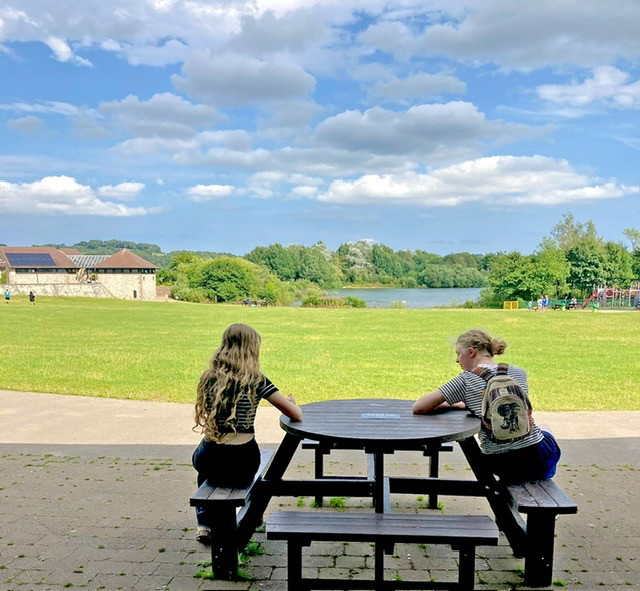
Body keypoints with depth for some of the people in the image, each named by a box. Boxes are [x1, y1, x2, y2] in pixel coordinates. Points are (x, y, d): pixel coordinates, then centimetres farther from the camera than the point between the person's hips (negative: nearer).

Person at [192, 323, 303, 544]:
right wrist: (291, 402, 14)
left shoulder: (208, 377, 1)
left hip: (213, 465, 2)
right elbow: (296, 415, -7)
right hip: (243, 467, -2)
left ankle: (204, 523, 30)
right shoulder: (255, 379, -9)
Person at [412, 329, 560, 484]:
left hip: (498, 465, 0)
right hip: (534, 459, 1)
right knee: (548, 438, 38)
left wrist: (449, 405, 7)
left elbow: (418, 408, -11)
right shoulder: (518, 372, 0)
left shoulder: (467, 380, -10)